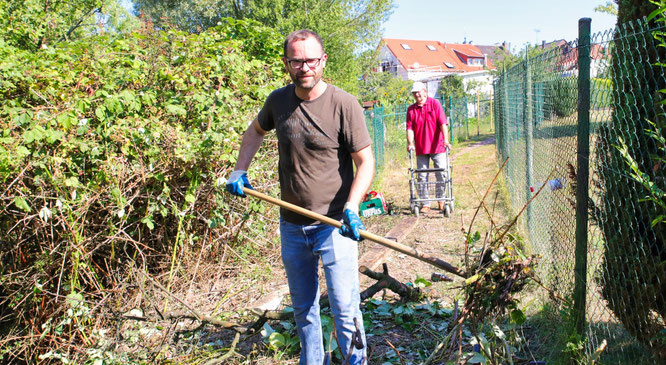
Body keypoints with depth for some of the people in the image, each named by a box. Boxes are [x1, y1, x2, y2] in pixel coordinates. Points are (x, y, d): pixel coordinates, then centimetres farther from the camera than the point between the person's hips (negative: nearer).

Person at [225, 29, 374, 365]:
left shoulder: (344, 104, -13)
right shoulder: (278, 100, 1)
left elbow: (365, 163, -11)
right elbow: (255, 131, 23)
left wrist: (351, 208, -25)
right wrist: (240, 170, 11)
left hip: (333, 224, -5)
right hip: (291, 225, 5)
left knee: (345, 308, 0)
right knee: (302, 308, 19)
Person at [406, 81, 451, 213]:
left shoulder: (434, 103, 1)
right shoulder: (411, 109, 9)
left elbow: (443, 123, -8)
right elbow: (410, 128, 3)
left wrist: (445, 140, -19)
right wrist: (410, 143, -12)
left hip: (437, 147, -2)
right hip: (420, 148, 2)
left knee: (442, 174, 0)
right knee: (422, 177, 2)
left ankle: (441, 200, 19)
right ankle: (425, 204, 10)